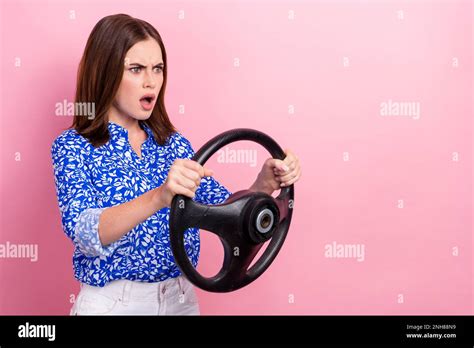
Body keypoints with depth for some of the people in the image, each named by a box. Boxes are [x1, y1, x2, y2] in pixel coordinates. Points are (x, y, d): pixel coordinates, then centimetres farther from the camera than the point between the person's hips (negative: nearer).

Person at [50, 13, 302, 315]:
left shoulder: (175, 143, 3)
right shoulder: (72, 146, -10)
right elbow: (84, 232, -26)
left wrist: (264, 184, -22)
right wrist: (159, 197, -42)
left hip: (182, 298, 4)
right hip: (112, 302, -4)